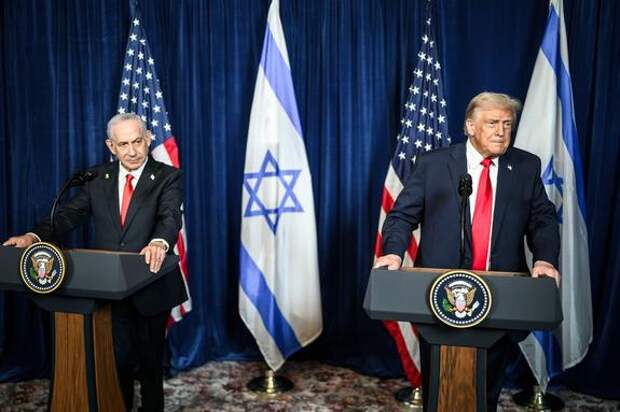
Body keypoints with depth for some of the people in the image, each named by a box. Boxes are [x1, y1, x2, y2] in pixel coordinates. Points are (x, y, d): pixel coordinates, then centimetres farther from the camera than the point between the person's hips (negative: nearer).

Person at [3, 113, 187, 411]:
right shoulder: (98, 178, 4)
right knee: (117, 359, 16)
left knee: (150, 359, 16)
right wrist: (35, 236, -19)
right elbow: (70, 214, -1)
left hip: (150, 285, -2)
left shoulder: (167, 177, -9)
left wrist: (159, 242, -47)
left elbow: (170, 216, -25)